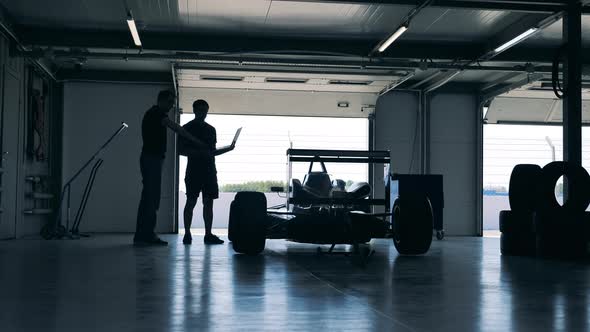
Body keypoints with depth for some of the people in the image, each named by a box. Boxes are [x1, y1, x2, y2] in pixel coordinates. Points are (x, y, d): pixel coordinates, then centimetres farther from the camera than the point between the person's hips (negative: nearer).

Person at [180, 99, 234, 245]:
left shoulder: (211, 129, 17)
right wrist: (196, 153, -18)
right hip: (194, 170, -5)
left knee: (208, 202, 3)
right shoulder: (187, 128, 2)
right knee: (191, 202, -4)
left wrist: (228, 148, 6)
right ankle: (187, 234, 1)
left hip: (209, 170, 5)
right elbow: (181, 150, -3)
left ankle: (208, 234, 4)